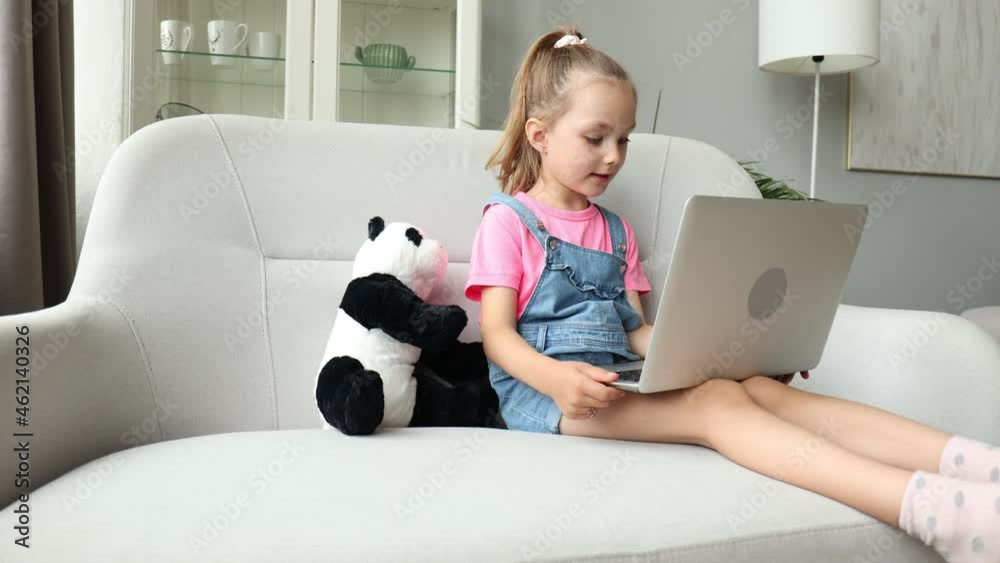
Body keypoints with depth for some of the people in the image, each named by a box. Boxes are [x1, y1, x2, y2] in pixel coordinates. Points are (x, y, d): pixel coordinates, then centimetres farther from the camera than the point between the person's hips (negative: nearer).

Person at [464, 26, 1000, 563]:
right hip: (541, 389, -6)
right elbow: (497, 333, -7)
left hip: (618, 381, 6)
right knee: (715, 402, -30)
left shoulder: (616, 231, 20)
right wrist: (555, 378, -29)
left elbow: (635, 330, 13)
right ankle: (931, 505, -47)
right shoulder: (507, 221, 1)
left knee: (761, 388, -21)